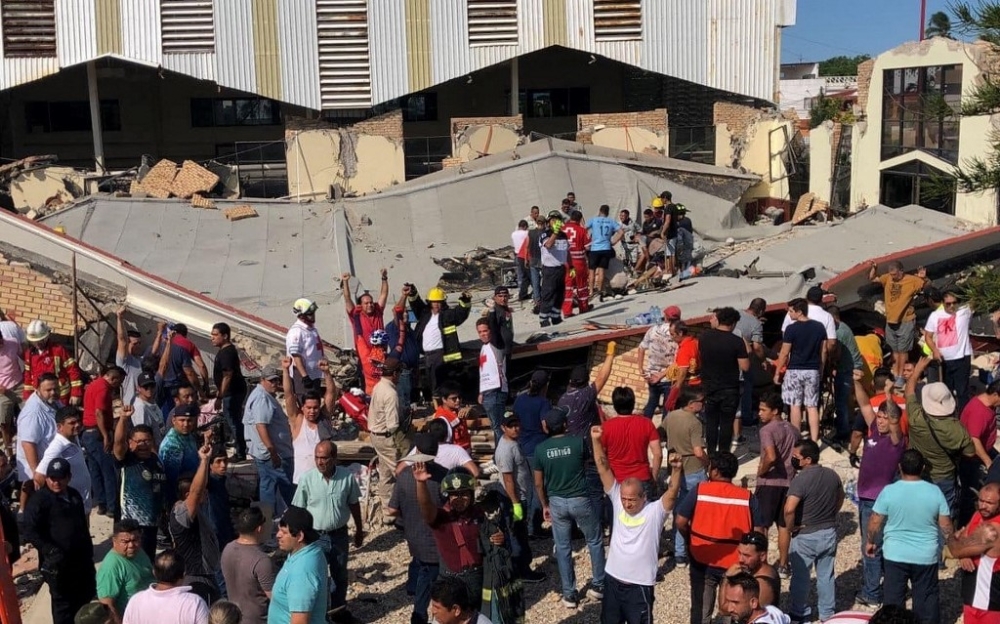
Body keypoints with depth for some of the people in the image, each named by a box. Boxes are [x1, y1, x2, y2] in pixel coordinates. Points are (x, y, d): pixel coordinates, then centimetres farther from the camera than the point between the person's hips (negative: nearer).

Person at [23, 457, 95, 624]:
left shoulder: (74, 496, 10)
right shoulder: (39, 500, -12)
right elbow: (30, 532, -18)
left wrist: (89, 552, 19)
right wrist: (51, 551, -27)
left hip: (81, 559, 7)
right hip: (58, 563, -7)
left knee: (87, 597, 18)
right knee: (63, 603, 1)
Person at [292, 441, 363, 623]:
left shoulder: (347, 477, -12)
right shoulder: (307, 479, -16)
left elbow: (354, 504, 3)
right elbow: (298, 510, -8)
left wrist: (359, 530, 11)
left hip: (339, 534, 2)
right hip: (315, 536, -2)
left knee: (340, 576, 19)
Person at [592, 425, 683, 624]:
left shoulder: (655, 511, -13)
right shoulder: (617, 500, -4)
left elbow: (672, 493, -30)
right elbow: (603, 469, -8)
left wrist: (676, 469, -47)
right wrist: (596, 440, -18)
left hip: (639, 585, -4)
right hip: (612, 580, 4)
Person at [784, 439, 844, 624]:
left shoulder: (801, 479, -23)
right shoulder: (832, 475, -1)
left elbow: (789, 509, -32)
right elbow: (840, 497, 17)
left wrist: (791, 527, -15)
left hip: (806, 536, -6)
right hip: (829, 533, 6)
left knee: (800, 576, 11)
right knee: (826, 576, 17)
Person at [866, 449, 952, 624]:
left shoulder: (889, 491, -13)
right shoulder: (934, 492, -9)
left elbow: (875, 522, -5)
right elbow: (945, 525, -2)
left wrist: (870, 541, 12)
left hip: (895, 555, -1)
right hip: (926, 556, 1)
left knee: (894, 598, 12)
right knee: (927, 597, 14)